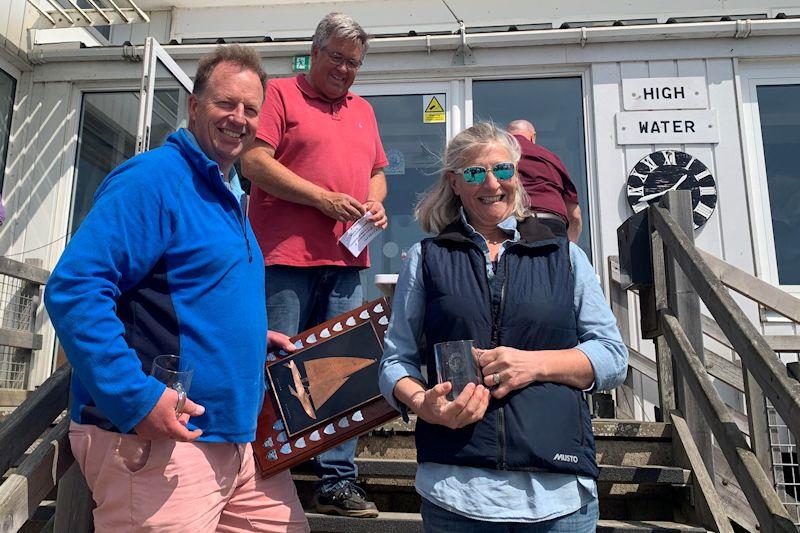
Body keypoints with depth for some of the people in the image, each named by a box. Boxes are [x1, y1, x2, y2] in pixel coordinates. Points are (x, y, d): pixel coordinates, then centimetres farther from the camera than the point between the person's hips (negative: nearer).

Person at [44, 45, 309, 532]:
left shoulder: (229, 196, 16)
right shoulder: (152, 179, -13)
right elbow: (73, 290, -22)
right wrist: (135, 398, -26)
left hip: (236, 435, 9)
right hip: (157, 444, -9)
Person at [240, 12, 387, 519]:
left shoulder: (363, 110, 23)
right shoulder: (281, 93, 5)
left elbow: (377, 171, 28)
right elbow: (254, 160, -7)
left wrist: (376, 202, 5)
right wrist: (323, 198, -12)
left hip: (345, 262, 6)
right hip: (286, 255, -5)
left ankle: (339, 482, 14)